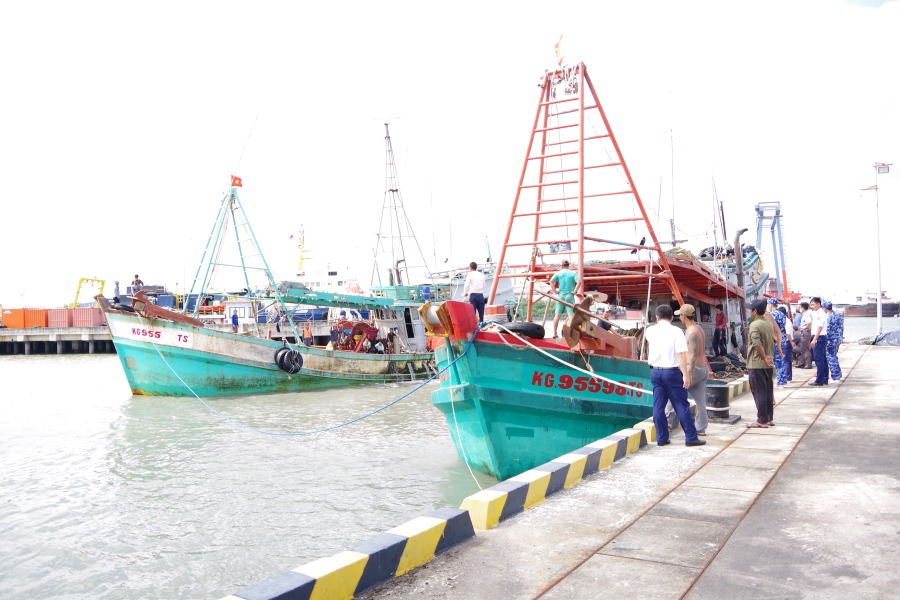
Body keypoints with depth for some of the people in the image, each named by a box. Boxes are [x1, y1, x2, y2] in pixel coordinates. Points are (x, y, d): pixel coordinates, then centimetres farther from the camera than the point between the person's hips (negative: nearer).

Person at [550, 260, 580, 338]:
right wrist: (574, 291, -8)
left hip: (560, 295, 2)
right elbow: (579, 282, -13)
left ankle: (555, 333, 4)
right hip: (569, 295, -2)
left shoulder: (558, 273, 6)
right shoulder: (573, 273, 2)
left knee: (558, 314, 5)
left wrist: (555, 291, -3)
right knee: (571, 314, -2)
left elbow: (551, 281, -7)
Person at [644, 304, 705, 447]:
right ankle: (691, 437, 7)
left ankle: (661, 438, 11)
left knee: (658, 406, 7)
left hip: (656, 372, 4)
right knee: (682, 406, 3)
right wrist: (685, 374, -16)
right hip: (672, 372, -4)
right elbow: (681, 355, -15)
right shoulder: (676, 331, -9)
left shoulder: (650, 331, 4)